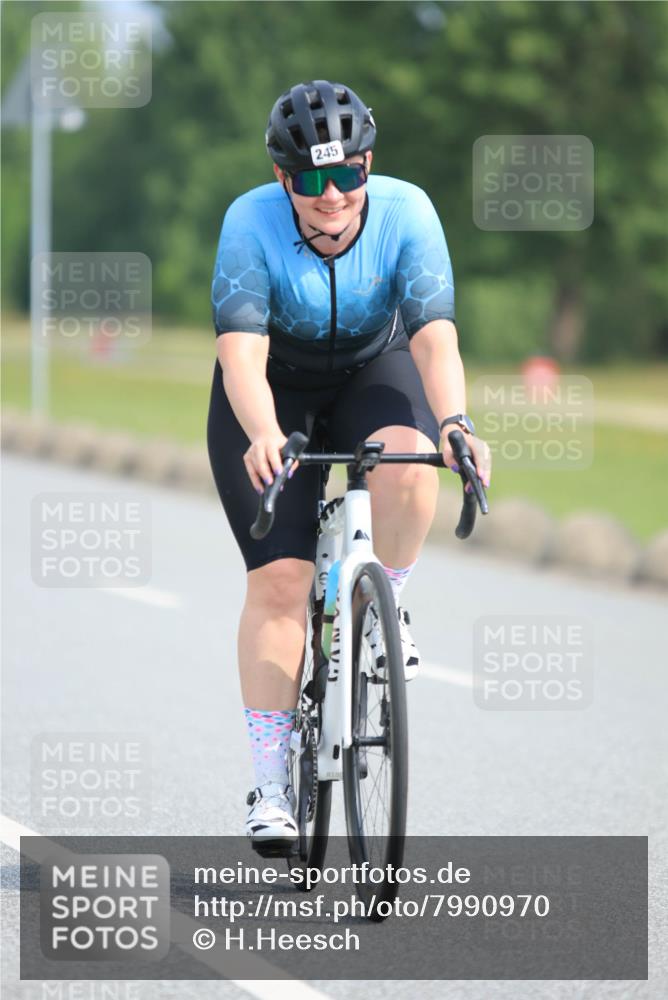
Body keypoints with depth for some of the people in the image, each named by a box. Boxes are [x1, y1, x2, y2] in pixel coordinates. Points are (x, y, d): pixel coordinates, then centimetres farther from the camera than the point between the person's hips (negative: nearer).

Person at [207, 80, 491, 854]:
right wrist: (263, 436, -54)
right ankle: (270, 787, -4)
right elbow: (242, 353, -35)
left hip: (373, 370, 1)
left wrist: (454, 424, -51)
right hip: (275, 391, -1)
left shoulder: (406, 212, -25)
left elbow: (435, 338, -32)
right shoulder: (251, 223, -27)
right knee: (278, 582, -12)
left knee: (409, 470, -34)